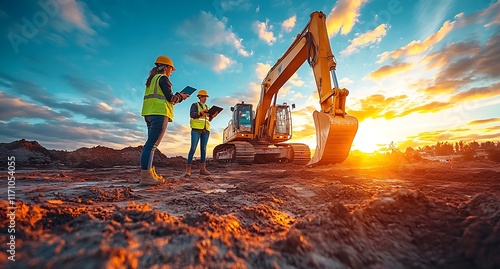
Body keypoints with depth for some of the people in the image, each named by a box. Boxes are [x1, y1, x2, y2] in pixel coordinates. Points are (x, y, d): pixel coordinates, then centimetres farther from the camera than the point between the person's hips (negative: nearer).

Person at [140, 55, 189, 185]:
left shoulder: (151, 79, 25)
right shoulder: (163, 78, -1)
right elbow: (170, 98, -10)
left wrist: (177, 96, 22)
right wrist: (181, 96, 8)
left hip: (149, 113, 9)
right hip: (159, 113, -9)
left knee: (151, 144, 9)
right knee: (152, 144, -15)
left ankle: (150, 173, 11)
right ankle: (145, 176, -17)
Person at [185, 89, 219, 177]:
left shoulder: (207, 107, 24)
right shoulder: (195, 105, 9)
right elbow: (192, 115, -8)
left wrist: (212, 116, -2)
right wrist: (201, 112, -24)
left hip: (206, 130, 5)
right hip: (196, 129, -5)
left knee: (203, 149, 1)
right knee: (193, 148, -13)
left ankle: (202, 169, 2)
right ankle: (188, 170, -11)